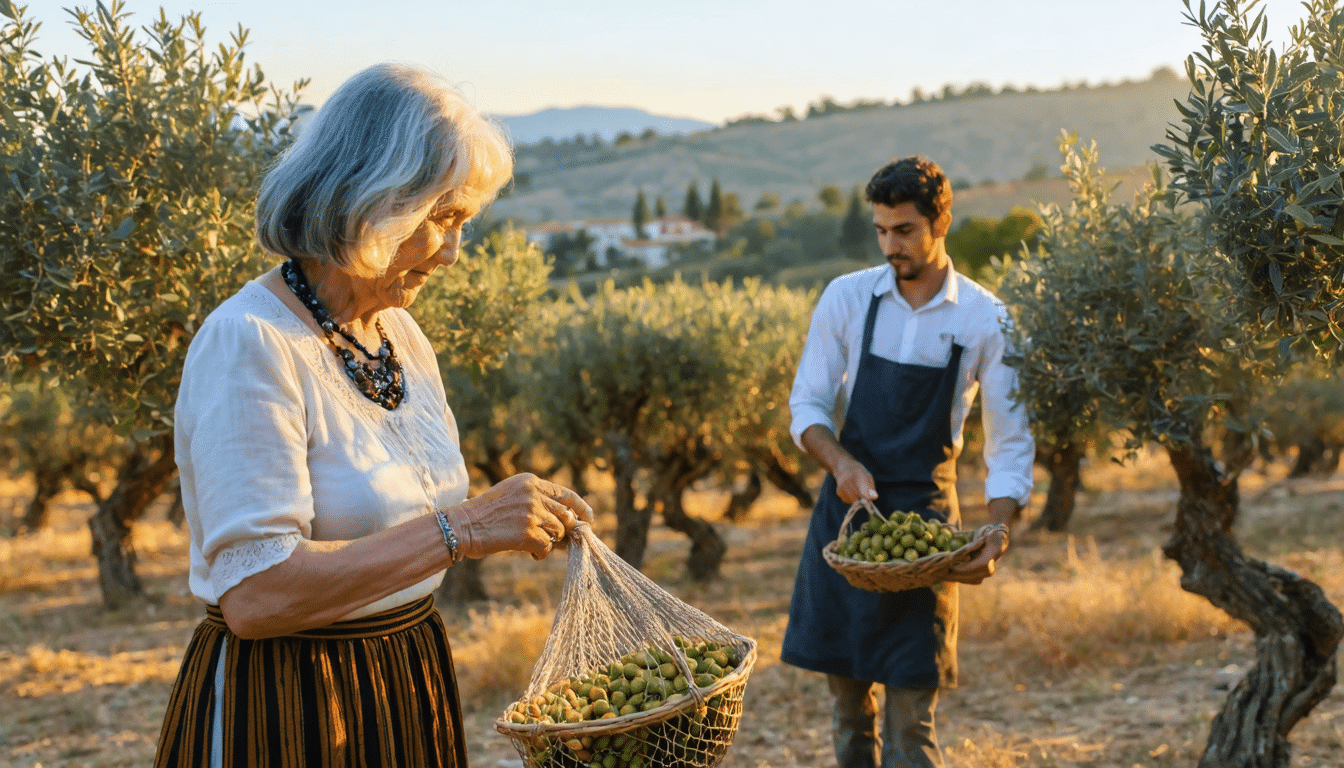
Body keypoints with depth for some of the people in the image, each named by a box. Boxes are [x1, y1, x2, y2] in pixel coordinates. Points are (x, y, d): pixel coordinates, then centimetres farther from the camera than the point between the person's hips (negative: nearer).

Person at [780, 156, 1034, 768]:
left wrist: (997, 537, -18)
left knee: (910, 706, -4)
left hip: (925, 516, -2)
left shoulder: (986, 320, -5)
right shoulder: (846, 298, 0)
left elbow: (1010, 445, -3)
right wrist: (841, 462, -17)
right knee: (847, 691, 10)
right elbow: (806, 404, 4)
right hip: (847, 507, 2)